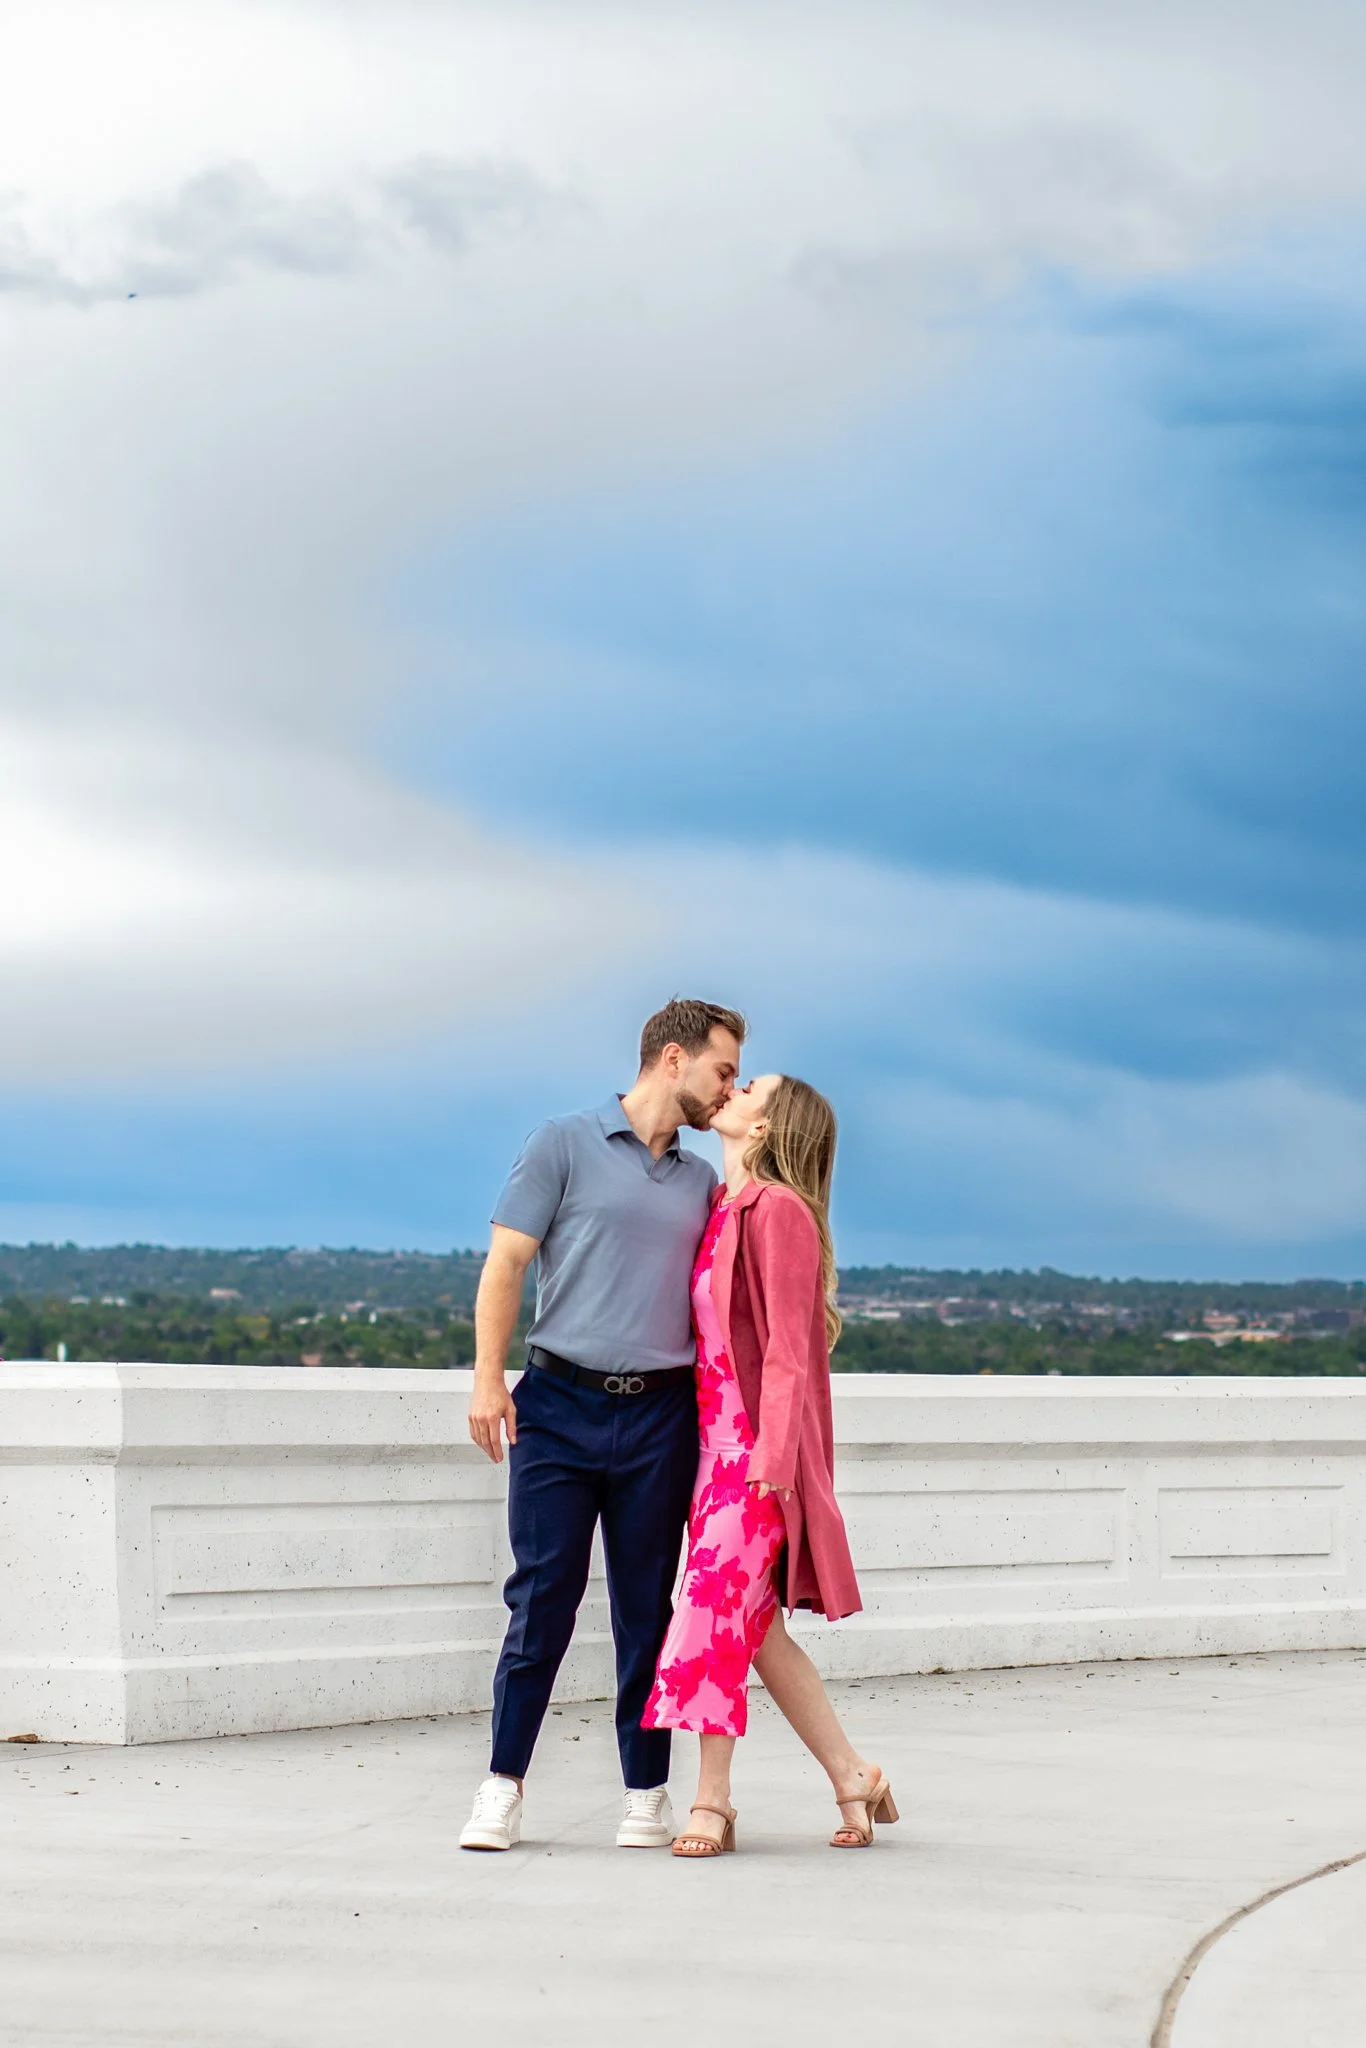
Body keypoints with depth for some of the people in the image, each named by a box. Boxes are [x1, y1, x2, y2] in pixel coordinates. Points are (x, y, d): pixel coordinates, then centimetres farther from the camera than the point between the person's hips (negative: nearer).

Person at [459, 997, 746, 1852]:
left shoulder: (703, 1182, 17)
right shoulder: (565, 1146, 3)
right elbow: (506, 1265, -1)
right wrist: (488, 1378, -8)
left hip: (659, 1414, 4)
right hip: (560, 1404, -4)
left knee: (648, 1610, 5)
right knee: (542, 1597, -4)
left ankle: (647, 1792, 10)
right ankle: (504, 1787, 3)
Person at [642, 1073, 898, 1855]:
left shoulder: (780, 1211, -9)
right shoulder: (720, 1208, 15)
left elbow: (787, 1344, -13)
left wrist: (773, 1449, -18)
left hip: (757, 1444, -8)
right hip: (715, 1438, 8)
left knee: (716, 1610, -11)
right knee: (756, 1628, 7)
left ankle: (713, 1803, -6)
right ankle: (852, 1777, 15)